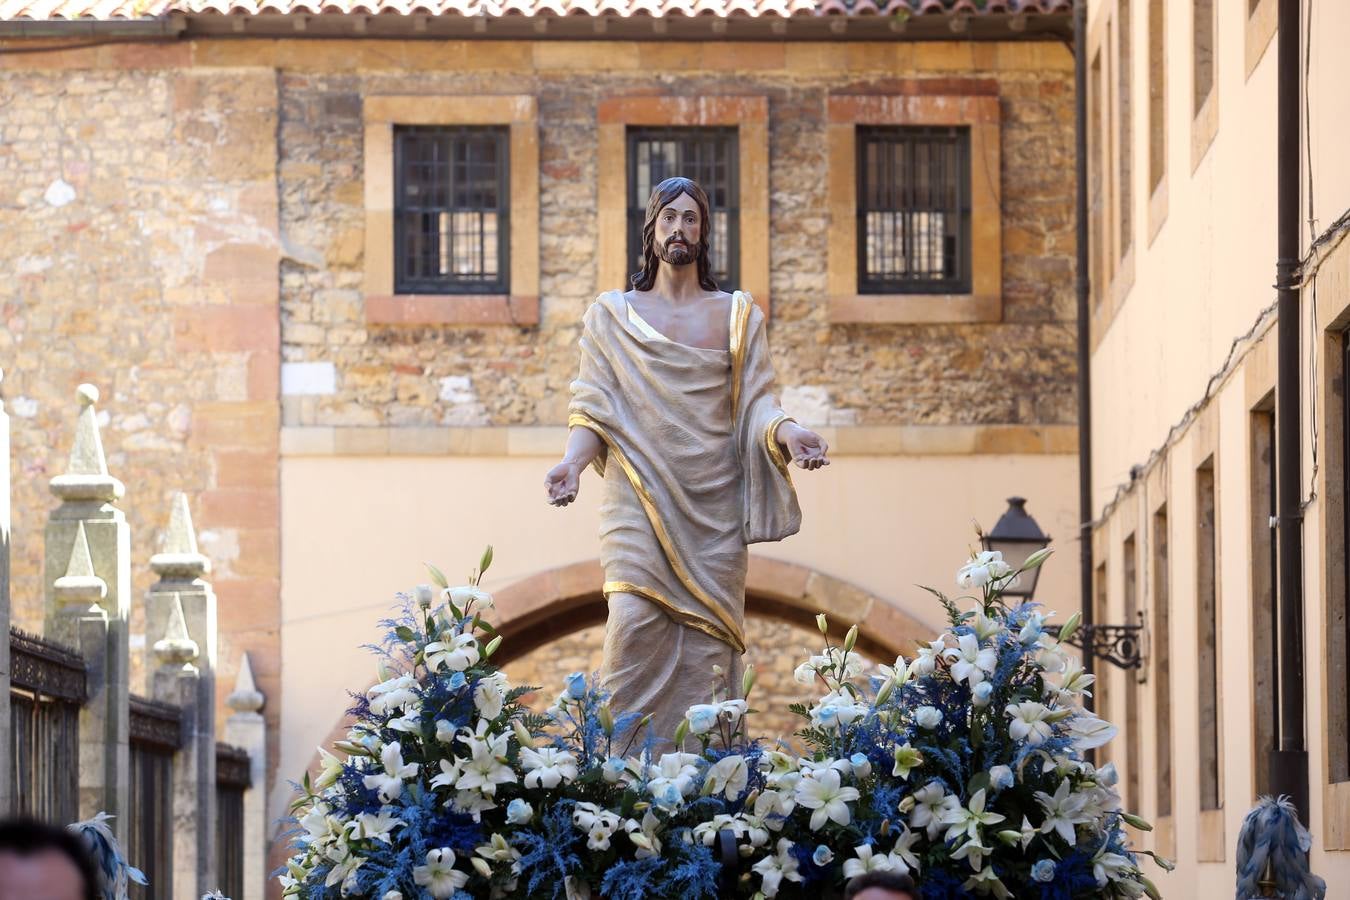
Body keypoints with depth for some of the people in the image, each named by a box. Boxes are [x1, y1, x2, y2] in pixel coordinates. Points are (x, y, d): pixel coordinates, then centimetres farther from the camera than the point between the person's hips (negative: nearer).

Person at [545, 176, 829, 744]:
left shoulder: (737, 315, 14)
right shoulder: (611, 316, 12)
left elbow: (756, 402, 6)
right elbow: (592, 409, 5)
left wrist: (787, 432, -16)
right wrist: (573, 461, -15)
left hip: (712, 505, 1)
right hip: (638, 499, -1)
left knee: (707, 647, -4)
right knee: (633, 624, -17)